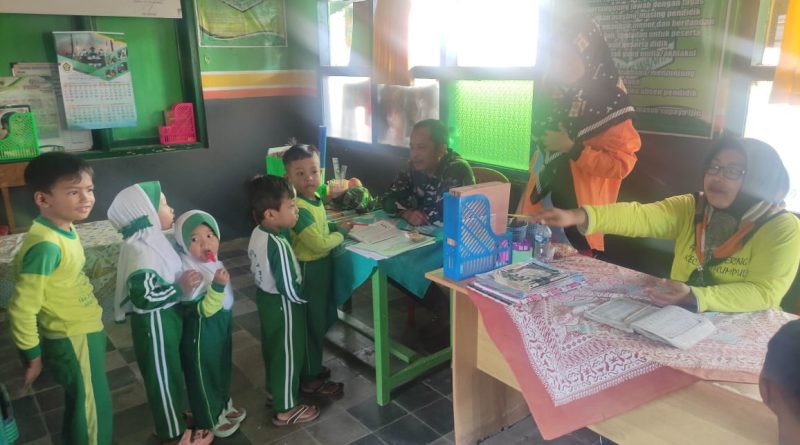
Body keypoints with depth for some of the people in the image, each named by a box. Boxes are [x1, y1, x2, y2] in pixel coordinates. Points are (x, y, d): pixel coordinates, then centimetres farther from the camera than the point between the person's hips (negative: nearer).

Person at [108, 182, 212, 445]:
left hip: (166, 317, 9)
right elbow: (143, 296, -29)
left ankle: (175, 418, 42)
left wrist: (184, 282, 3)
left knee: (169, 371, 23)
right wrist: (180, 288, -25)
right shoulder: (140, 251, -28)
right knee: (163, 376, 7)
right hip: (154, 323, -9)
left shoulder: (152, 240, 3)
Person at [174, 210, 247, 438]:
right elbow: (204, 309, -31)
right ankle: (210, 420, 31)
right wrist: (217, 286, -42)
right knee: (203, 375, 12)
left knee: (222, 369, 26)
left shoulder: (214, 263, -1)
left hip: (221, 327, 9)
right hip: (201, 332, -9)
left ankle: (223, 405, 49)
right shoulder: (189, 271, -29)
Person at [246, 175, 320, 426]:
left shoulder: (258, 233, -4)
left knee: (273, 348, 25)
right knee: (288, 354, 9)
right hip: (283, 305, -9)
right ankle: (285, 409, 25)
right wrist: (307, 298, -8)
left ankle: (275, 391, 46)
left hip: (266, 298, 9)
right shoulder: (278, 245, -32)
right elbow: (291, 289, -28)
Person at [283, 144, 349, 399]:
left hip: (320, 267, 10)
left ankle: (312, 367, 38)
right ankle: (310, 379, 20)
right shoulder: (299, 209, -27)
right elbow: (320, 244, -27)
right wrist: (341, 232, -12)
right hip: (308, 271, -10)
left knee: (321, 320, 21)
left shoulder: (314, 198, 3)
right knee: (311, 324, 4)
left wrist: (335, 226, 2)